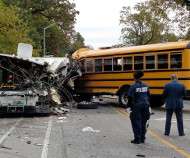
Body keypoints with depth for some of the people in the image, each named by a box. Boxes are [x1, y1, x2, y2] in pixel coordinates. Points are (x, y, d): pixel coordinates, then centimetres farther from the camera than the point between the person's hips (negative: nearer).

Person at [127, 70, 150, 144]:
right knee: (143, 122, 15)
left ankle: (137, 139, 7)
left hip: (137, 105, -5)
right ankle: (142, 138, 22)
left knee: (137, 122, 4)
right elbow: (148, 95, 13)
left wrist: (129, 105, -5)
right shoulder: (145, 85, 6)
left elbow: (130, 97, -15)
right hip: (145, 104, 6)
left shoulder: (133, 86, -12)